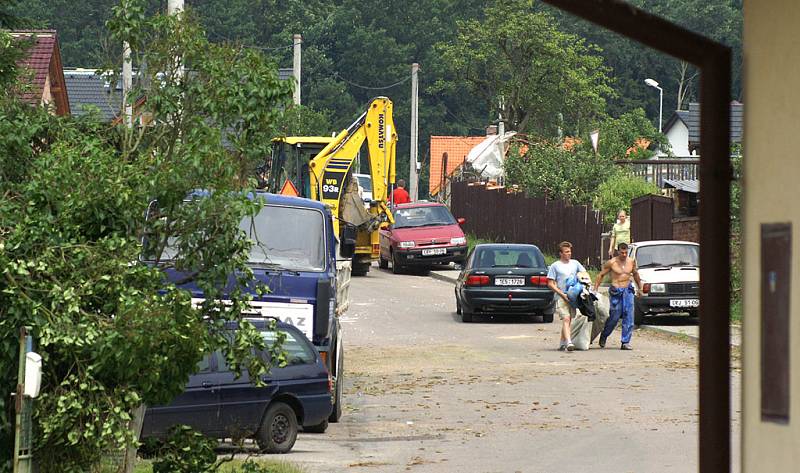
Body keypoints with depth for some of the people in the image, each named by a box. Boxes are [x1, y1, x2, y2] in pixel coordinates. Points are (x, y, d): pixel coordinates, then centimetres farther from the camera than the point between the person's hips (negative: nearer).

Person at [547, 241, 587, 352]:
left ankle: (562, 343, 20)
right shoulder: (555, 266, -2)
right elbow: (550, 284, -4)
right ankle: (569, 343, -28)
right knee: (566, 319, -18)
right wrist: (562, 294, -13)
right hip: (561, 297, -5)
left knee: (568, 320, 10)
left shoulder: (575, 263, 11)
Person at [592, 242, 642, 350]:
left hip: (628, 290, 3)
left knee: (629, 317, -7)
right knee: (614, 317, 0)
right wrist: (595, 289, 0)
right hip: (616, 291, -3)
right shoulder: (611, 263, -5)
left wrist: (640, 287, 30)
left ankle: (625, 342, -4)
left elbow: (635, 274, 24)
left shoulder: (631, 261, 6)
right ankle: (603, 336, 26)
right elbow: (601, 275, 4)